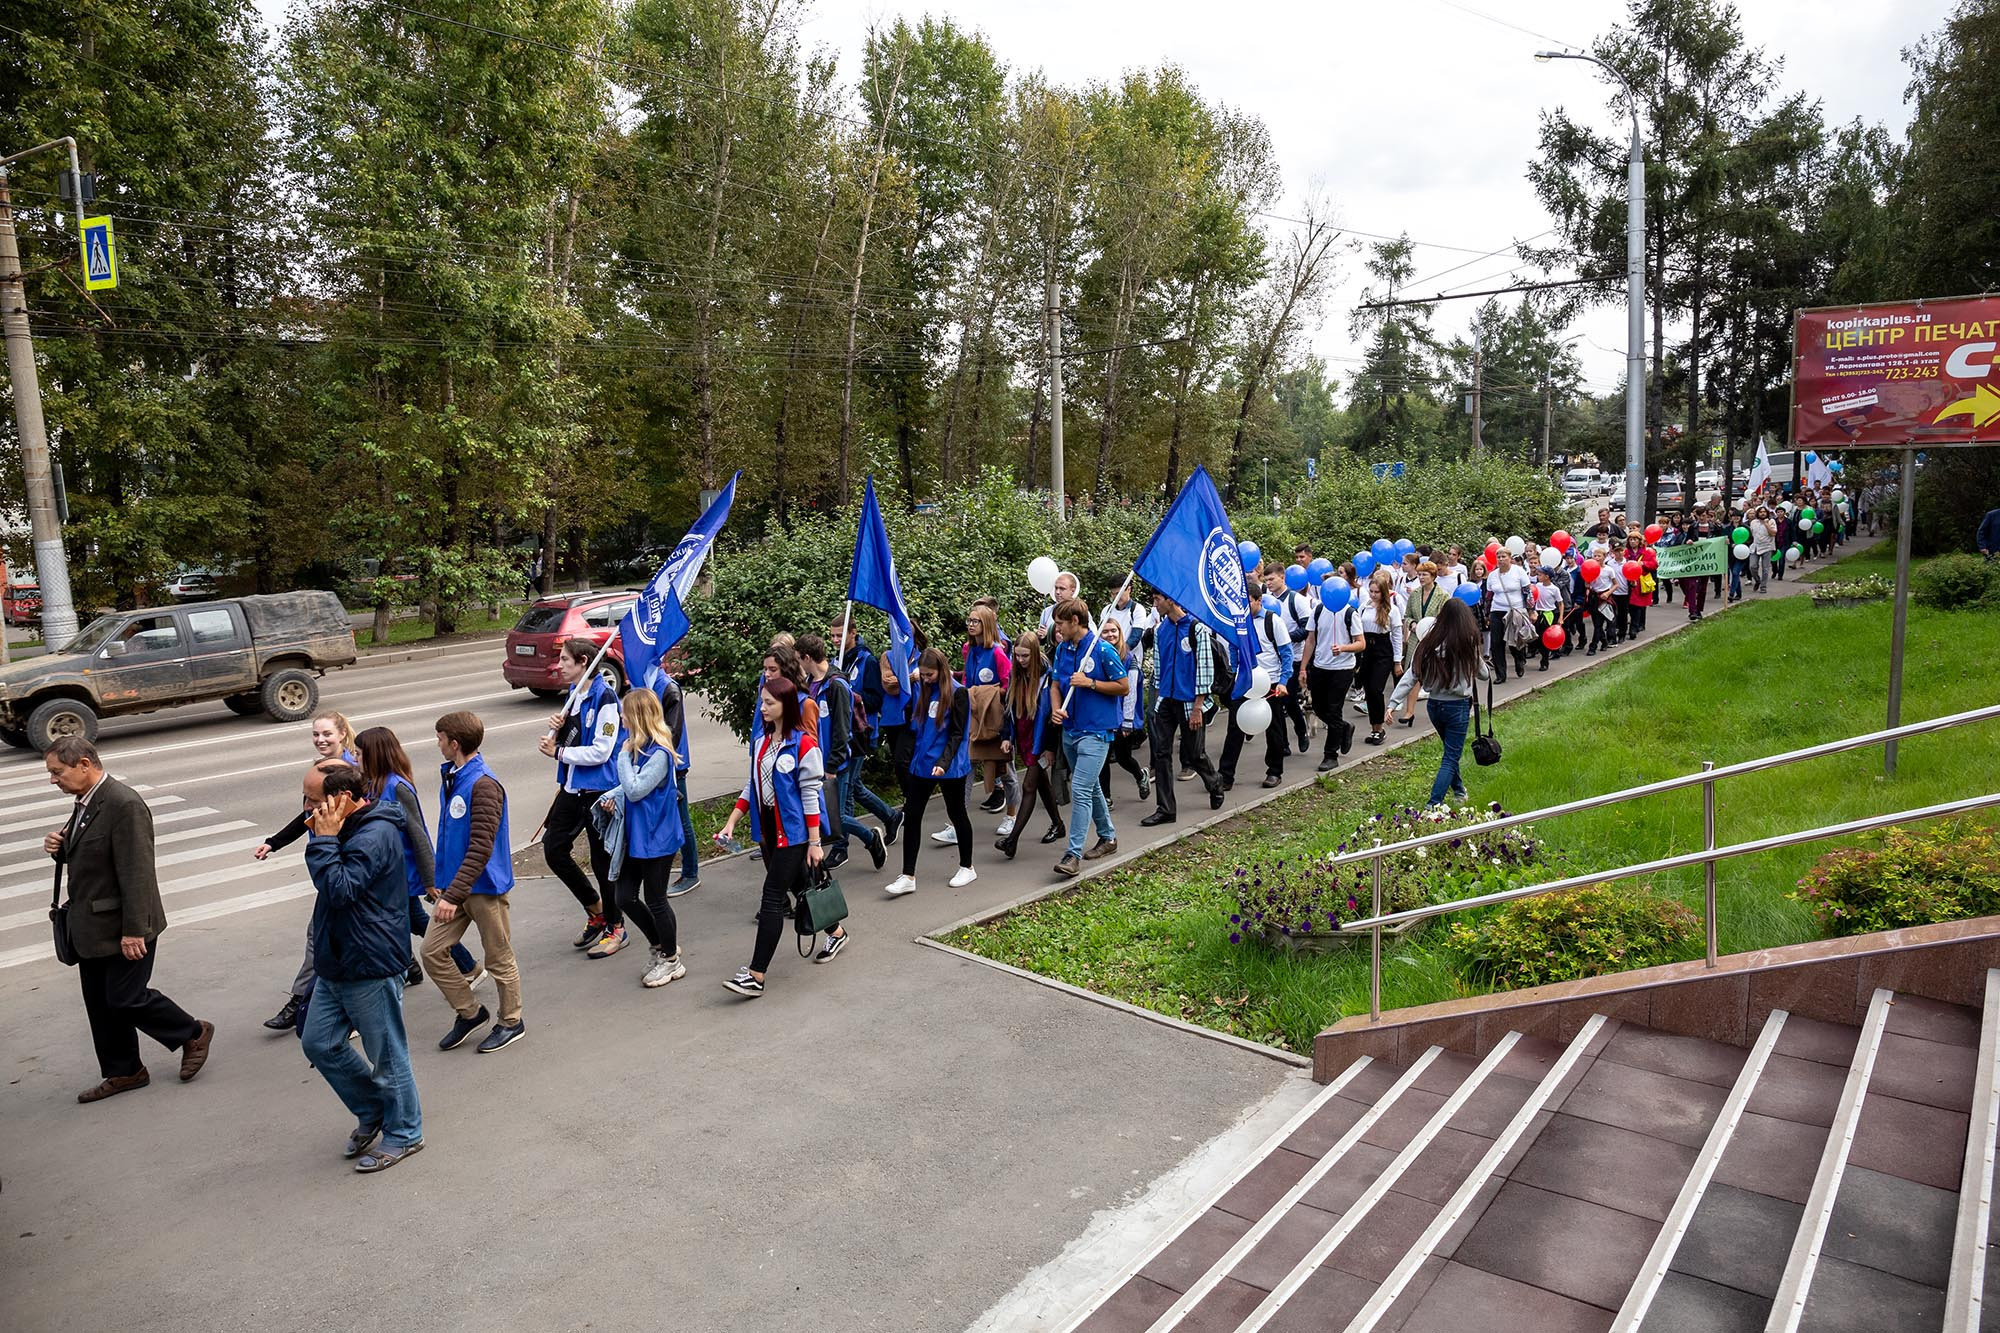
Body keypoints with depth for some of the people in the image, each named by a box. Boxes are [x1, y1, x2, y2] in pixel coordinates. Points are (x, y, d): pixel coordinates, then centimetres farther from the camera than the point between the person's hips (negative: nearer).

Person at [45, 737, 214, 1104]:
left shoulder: (124, 805, -23)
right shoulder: (85, 801, 7)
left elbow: (136, 873, -24)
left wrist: (133, 931, -23)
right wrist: (60, 847, -2)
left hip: (121, 927, -9)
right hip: (91, 927, 9)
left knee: (125, 999, -1)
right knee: (100, 1003, 15)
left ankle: (193, 1034, 19)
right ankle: (123, 1073, 28)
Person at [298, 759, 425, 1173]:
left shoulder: (375, 835, -23)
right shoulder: (351, 827, 8)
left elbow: (339, 889, -30)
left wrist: (324, 839, -25)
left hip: (371, 967, -10)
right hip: (336, 964, 10)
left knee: (387, 1055, 5)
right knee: (319, 1043, 17)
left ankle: (403, 1134, 23)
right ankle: (371, 1111, 35)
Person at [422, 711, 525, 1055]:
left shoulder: (484, 785, -22)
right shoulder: (450, 776, 7)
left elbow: (481, 849, -25)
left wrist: (453, 894, -26)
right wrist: (444, 883, 17)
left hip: (485, 886, -8)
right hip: (456, 885, 8)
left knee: (499, 958, 7)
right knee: (432, 952, 8)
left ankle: (512, 1022, 26)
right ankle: (469, 1012, 26)